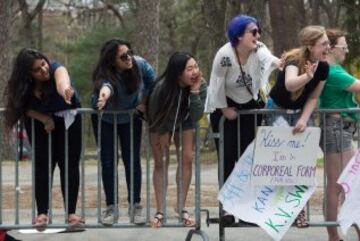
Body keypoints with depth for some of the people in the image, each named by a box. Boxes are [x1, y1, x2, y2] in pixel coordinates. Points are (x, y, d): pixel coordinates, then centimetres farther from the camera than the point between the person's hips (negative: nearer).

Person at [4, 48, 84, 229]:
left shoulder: (56, 70, -31)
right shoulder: (23, 86, -21)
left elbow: (62, 79, -54)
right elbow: (26, 108, -9)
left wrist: (64, 88, -78)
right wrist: (45, 119, -26)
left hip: (68, 120, -1)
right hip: (40, 122, 2)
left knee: (69, 165, -7)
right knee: (43, 165, -4)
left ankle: (71, 212, -7)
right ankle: (42, 213, -3)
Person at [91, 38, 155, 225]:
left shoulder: (139, 64, -27)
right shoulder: (105, 76, -37)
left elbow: (152, 80, -6)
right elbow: (105, 85, -62)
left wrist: (144, 102, -7)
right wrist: (105, 92, -85)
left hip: (131, 117, 2)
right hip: (105, 119, -2)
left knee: (132, 160, 0)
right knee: (108, 161, -2)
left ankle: (135, 205, 10)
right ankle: (111, 207, 7)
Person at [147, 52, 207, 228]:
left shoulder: (201, 85, -28)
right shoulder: (163, 87, -36)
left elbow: (196, 116, -31)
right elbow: (155, 115, -19)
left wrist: (194, 91, -42)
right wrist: (163, 138, -8)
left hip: (184, 122, 3)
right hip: (162, 122, -2)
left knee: (187, 158, -8)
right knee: (161, 163, -6)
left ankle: (181, 208, 3)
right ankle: (160, 212, -2)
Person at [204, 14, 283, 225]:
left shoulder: (258, 50, -18)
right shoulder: (225, 55, -27)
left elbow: (267, 58, -41)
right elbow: (217, 84, -17)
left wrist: (276, 62, -63)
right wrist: (224, 109, -11)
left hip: (250, 106, 4)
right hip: (225, 107, -3)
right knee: (228, 158, -2)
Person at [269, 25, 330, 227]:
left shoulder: (323, 67, -10)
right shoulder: (294, 61, -28)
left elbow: (313, 97, -4)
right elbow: (289, 84, -51)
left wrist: (304, 119, -18)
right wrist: (307, 76, -69)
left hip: (300, 112, 5)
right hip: (279, 111, -5)